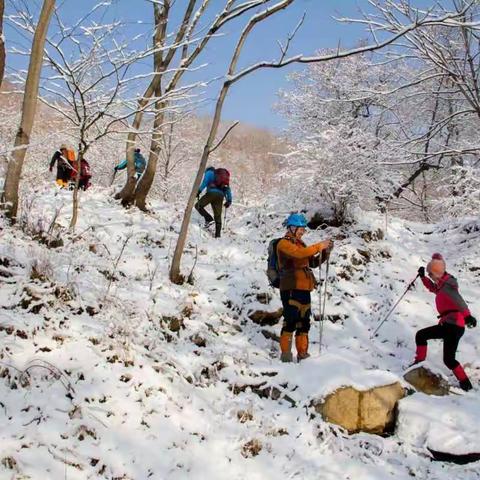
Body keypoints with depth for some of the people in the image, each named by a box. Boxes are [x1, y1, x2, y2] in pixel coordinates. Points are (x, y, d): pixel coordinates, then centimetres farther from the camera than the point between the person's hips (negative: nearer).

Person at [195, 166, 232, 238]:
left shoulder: (209, 173, 16)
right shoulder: (224, 177, 34)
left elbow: (205, 182, -4)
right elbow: (228, 189, 25)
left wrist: (199, 191, -12)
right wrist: (229, 200, 20)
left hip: (212, 193, -6)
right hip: (220, 195, 6)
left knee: (198, 206, 9)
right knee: (218, 216, 7)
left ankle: (209, 219, -9)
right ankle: (218, 234, -1)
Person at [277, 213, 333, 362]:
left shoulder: (300, 244, 21)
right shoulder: (284, 243, -5)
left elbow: (313, 262, 22)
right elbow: (300, 253, -23)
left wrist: (325, 252, 7)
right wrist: (319, 246, -19)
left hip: (304, 289, 8)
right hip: (290, 288, -8)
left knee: (304, 322, 9)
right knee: (291, 321, -11)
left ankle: (302, 353, 15)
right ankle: (285, 354, -7)